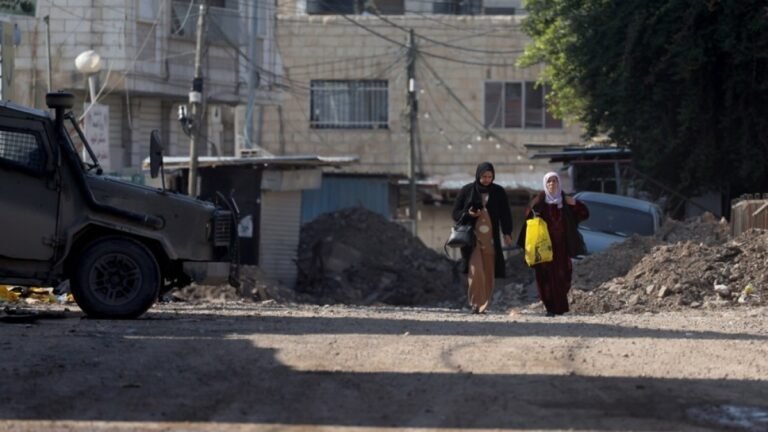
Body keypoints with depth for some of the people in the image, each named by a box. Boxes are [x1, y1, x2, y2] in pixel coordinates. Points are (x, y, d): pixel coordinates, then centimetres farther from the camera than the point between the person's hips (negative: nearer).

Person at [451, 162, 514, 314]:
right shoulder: (467, 191, 4)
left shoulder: (499, 192, 8)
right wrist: (468, 214, -13)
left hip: (490, 239, 2)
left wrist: (507, 234, -4)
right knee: (475, 270, -16)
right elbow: (456, 213, 7)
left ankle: (484, 305, 8)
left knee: (488, 273, 0)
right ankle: (475, 303, -10)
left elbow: (505, 214, 8)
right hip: (472, 237, -2)